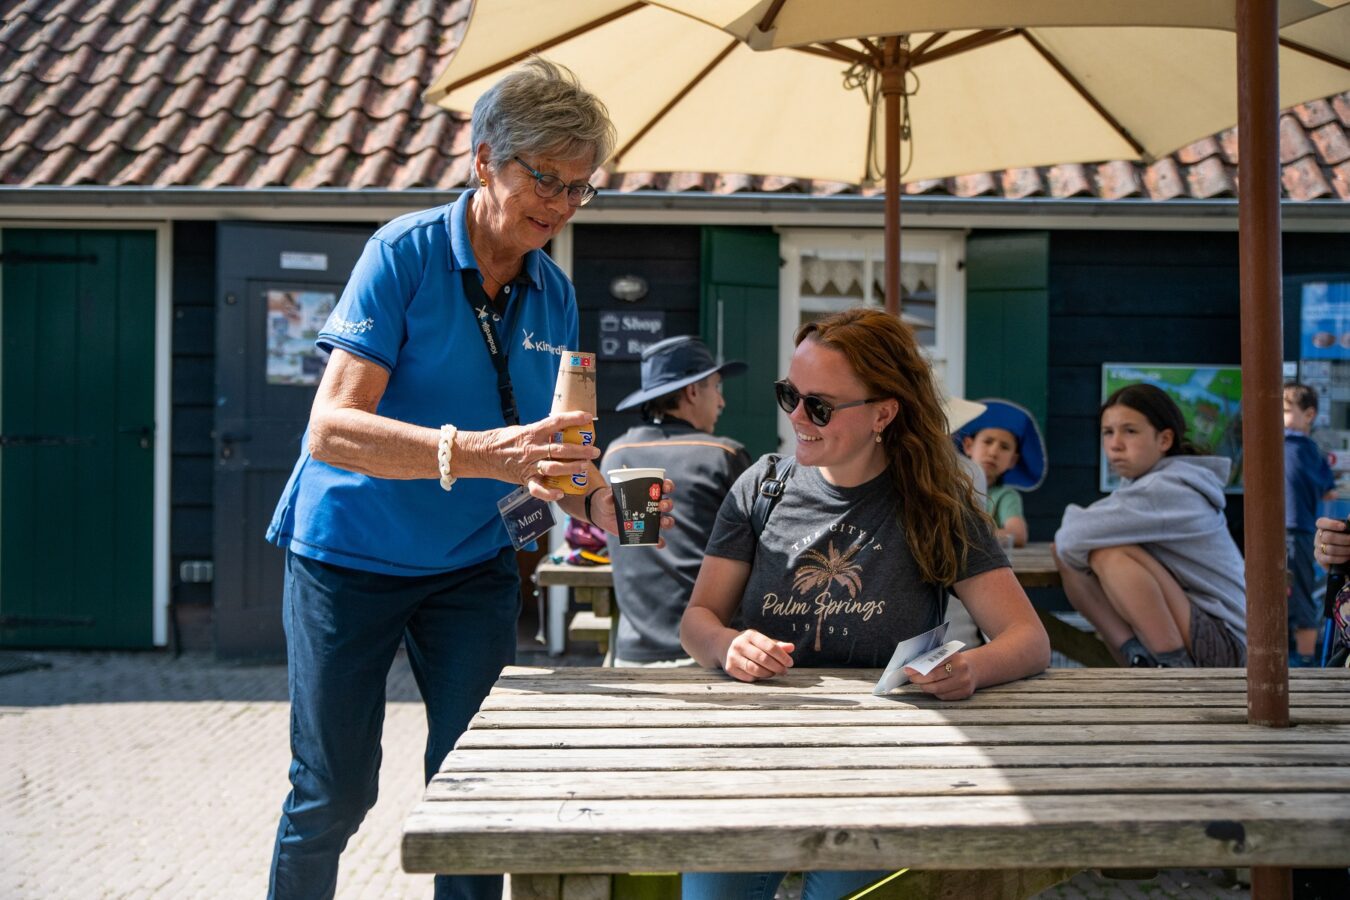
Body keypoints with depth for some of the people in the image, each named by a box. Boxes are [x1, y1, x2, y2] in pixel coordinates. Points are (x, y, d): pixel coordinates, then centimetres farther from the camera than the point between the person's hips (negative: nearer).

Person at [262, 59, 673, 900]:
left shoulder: (554, 294, 0)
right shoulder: (406, 253, -17)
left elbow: (540, 448, 8)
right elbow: (333, 429, -27)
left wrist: (595, 497, -14)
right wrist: (478, 452, -41)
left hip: (471, 564, 4)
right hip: (351, 556, -4)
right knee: (334, 794, 5)